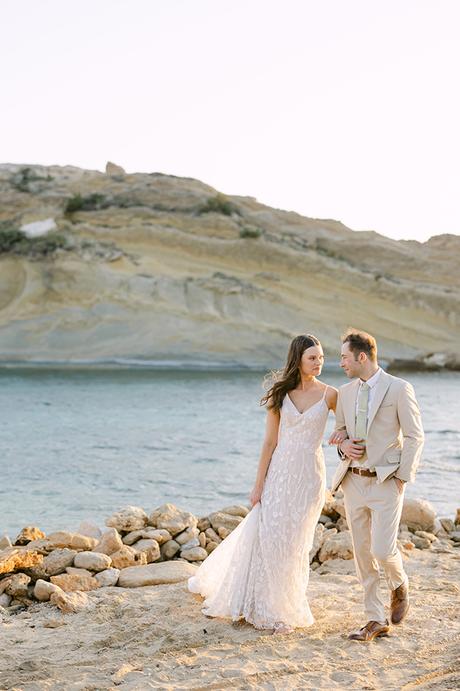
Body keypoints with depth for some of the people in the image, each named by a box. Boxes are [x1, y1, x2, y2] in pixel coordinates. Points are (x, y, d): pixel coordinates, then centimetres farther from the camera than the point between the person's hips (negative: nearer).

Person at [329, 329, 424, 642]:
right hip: (354, 481, 5)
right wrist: (344, 445, -4)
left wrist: (402, 477, -10)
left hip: (386, 483, -5)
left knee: (383, 550, -11)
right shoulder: (346, 392, 8)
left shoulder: (399, 389, -8)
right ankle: (376, 620, 18)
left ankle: (400, 585, 24)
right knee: (363, 554, 6)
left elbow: (415, 436, -6)